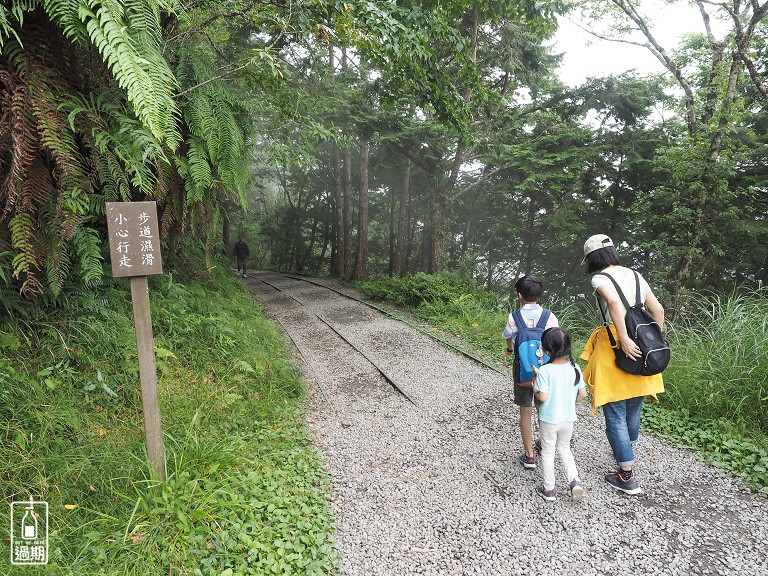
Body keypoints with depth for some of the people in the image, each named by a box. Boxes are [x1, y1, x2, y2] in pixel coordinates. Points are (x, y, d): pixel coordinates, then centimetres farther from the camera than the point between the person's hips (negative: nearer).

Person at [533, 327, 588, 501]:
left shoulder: (544, 371, -22)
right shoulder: (575, 368, -8)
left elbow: (543, 397, -24)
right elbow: (583, 394, -3)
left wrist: (534, 388, -5)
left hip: (548, 420, -4)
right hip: (568, 418, 4)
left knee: (547, 452, 13)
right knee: (564, 448, 26)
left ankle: (548, 489, 23)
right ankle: (574, 480, 13)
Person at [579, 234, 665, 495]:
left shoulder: (599, 278, -9)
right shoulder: (634, 276, 11)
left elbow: (614, 302, -28)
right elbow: (658, 310, 11)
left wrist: (624, 339, -26)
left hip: (615, 347, -7)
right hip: (641, 344, 7)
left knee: (615, 414, 5)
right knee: (633, 408, 25)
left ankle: (627, 476, 11)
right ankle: (627, 451, 48)